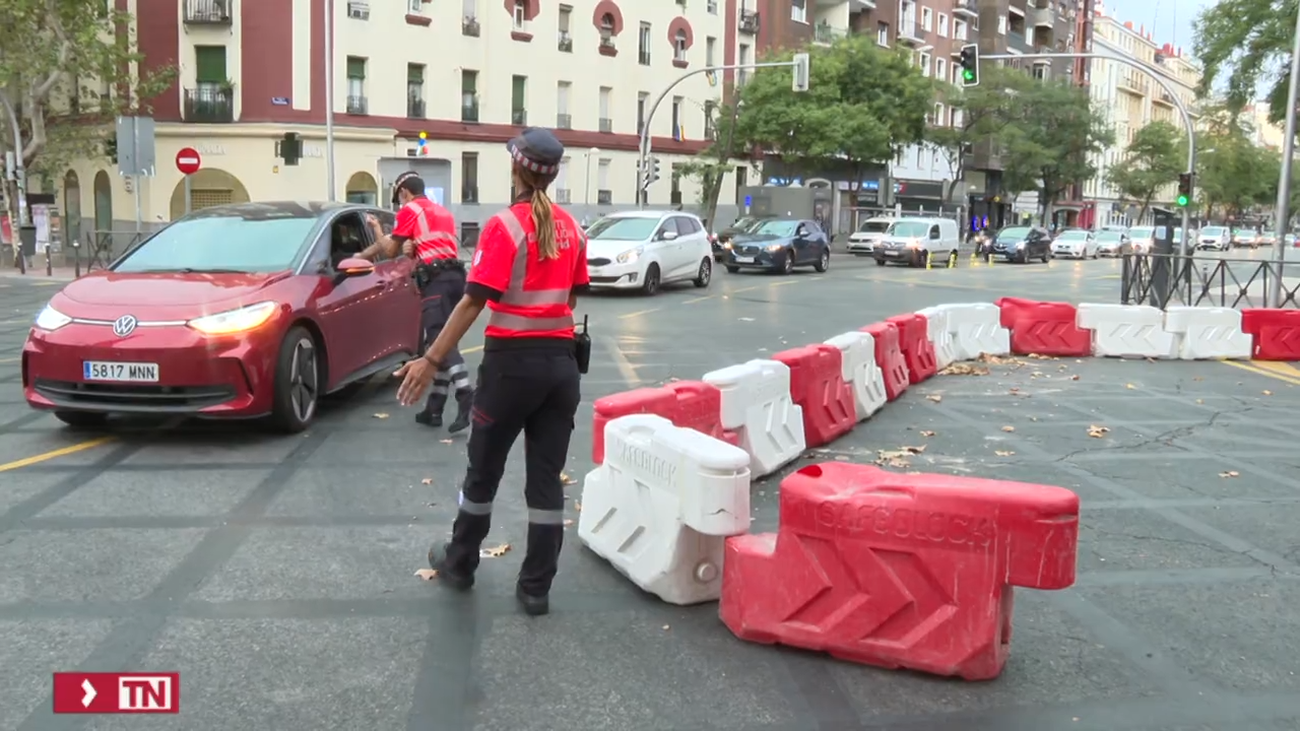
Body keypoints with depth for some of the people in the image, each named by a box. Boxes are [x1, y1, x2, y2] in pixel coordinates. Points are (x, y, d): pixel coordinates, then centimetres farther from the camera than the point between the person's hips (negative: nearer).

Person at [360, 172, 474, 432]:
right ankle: (435, 407, 9)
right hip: (454, 275, 8)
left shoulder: (410, 210, 6)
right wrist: (414, 248, 14)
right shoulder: (444, 212, 29)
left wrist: (377, 229, 29)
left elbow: (390, 250, 12)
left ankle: (465, 394, -37)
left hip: (436, 279, -8)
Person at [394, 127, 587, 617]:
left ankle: (460, 563, 31)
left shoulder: (505, 226, -12)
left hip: (512, 361, -5)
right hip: (561, 361, 5)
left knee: (484, 470, 13)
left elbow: (474, 301, -18)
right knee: (547, 477, 7)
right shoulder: (570, 227, 6)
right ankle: (536, 587, 13)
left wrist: (431, 361, -17)